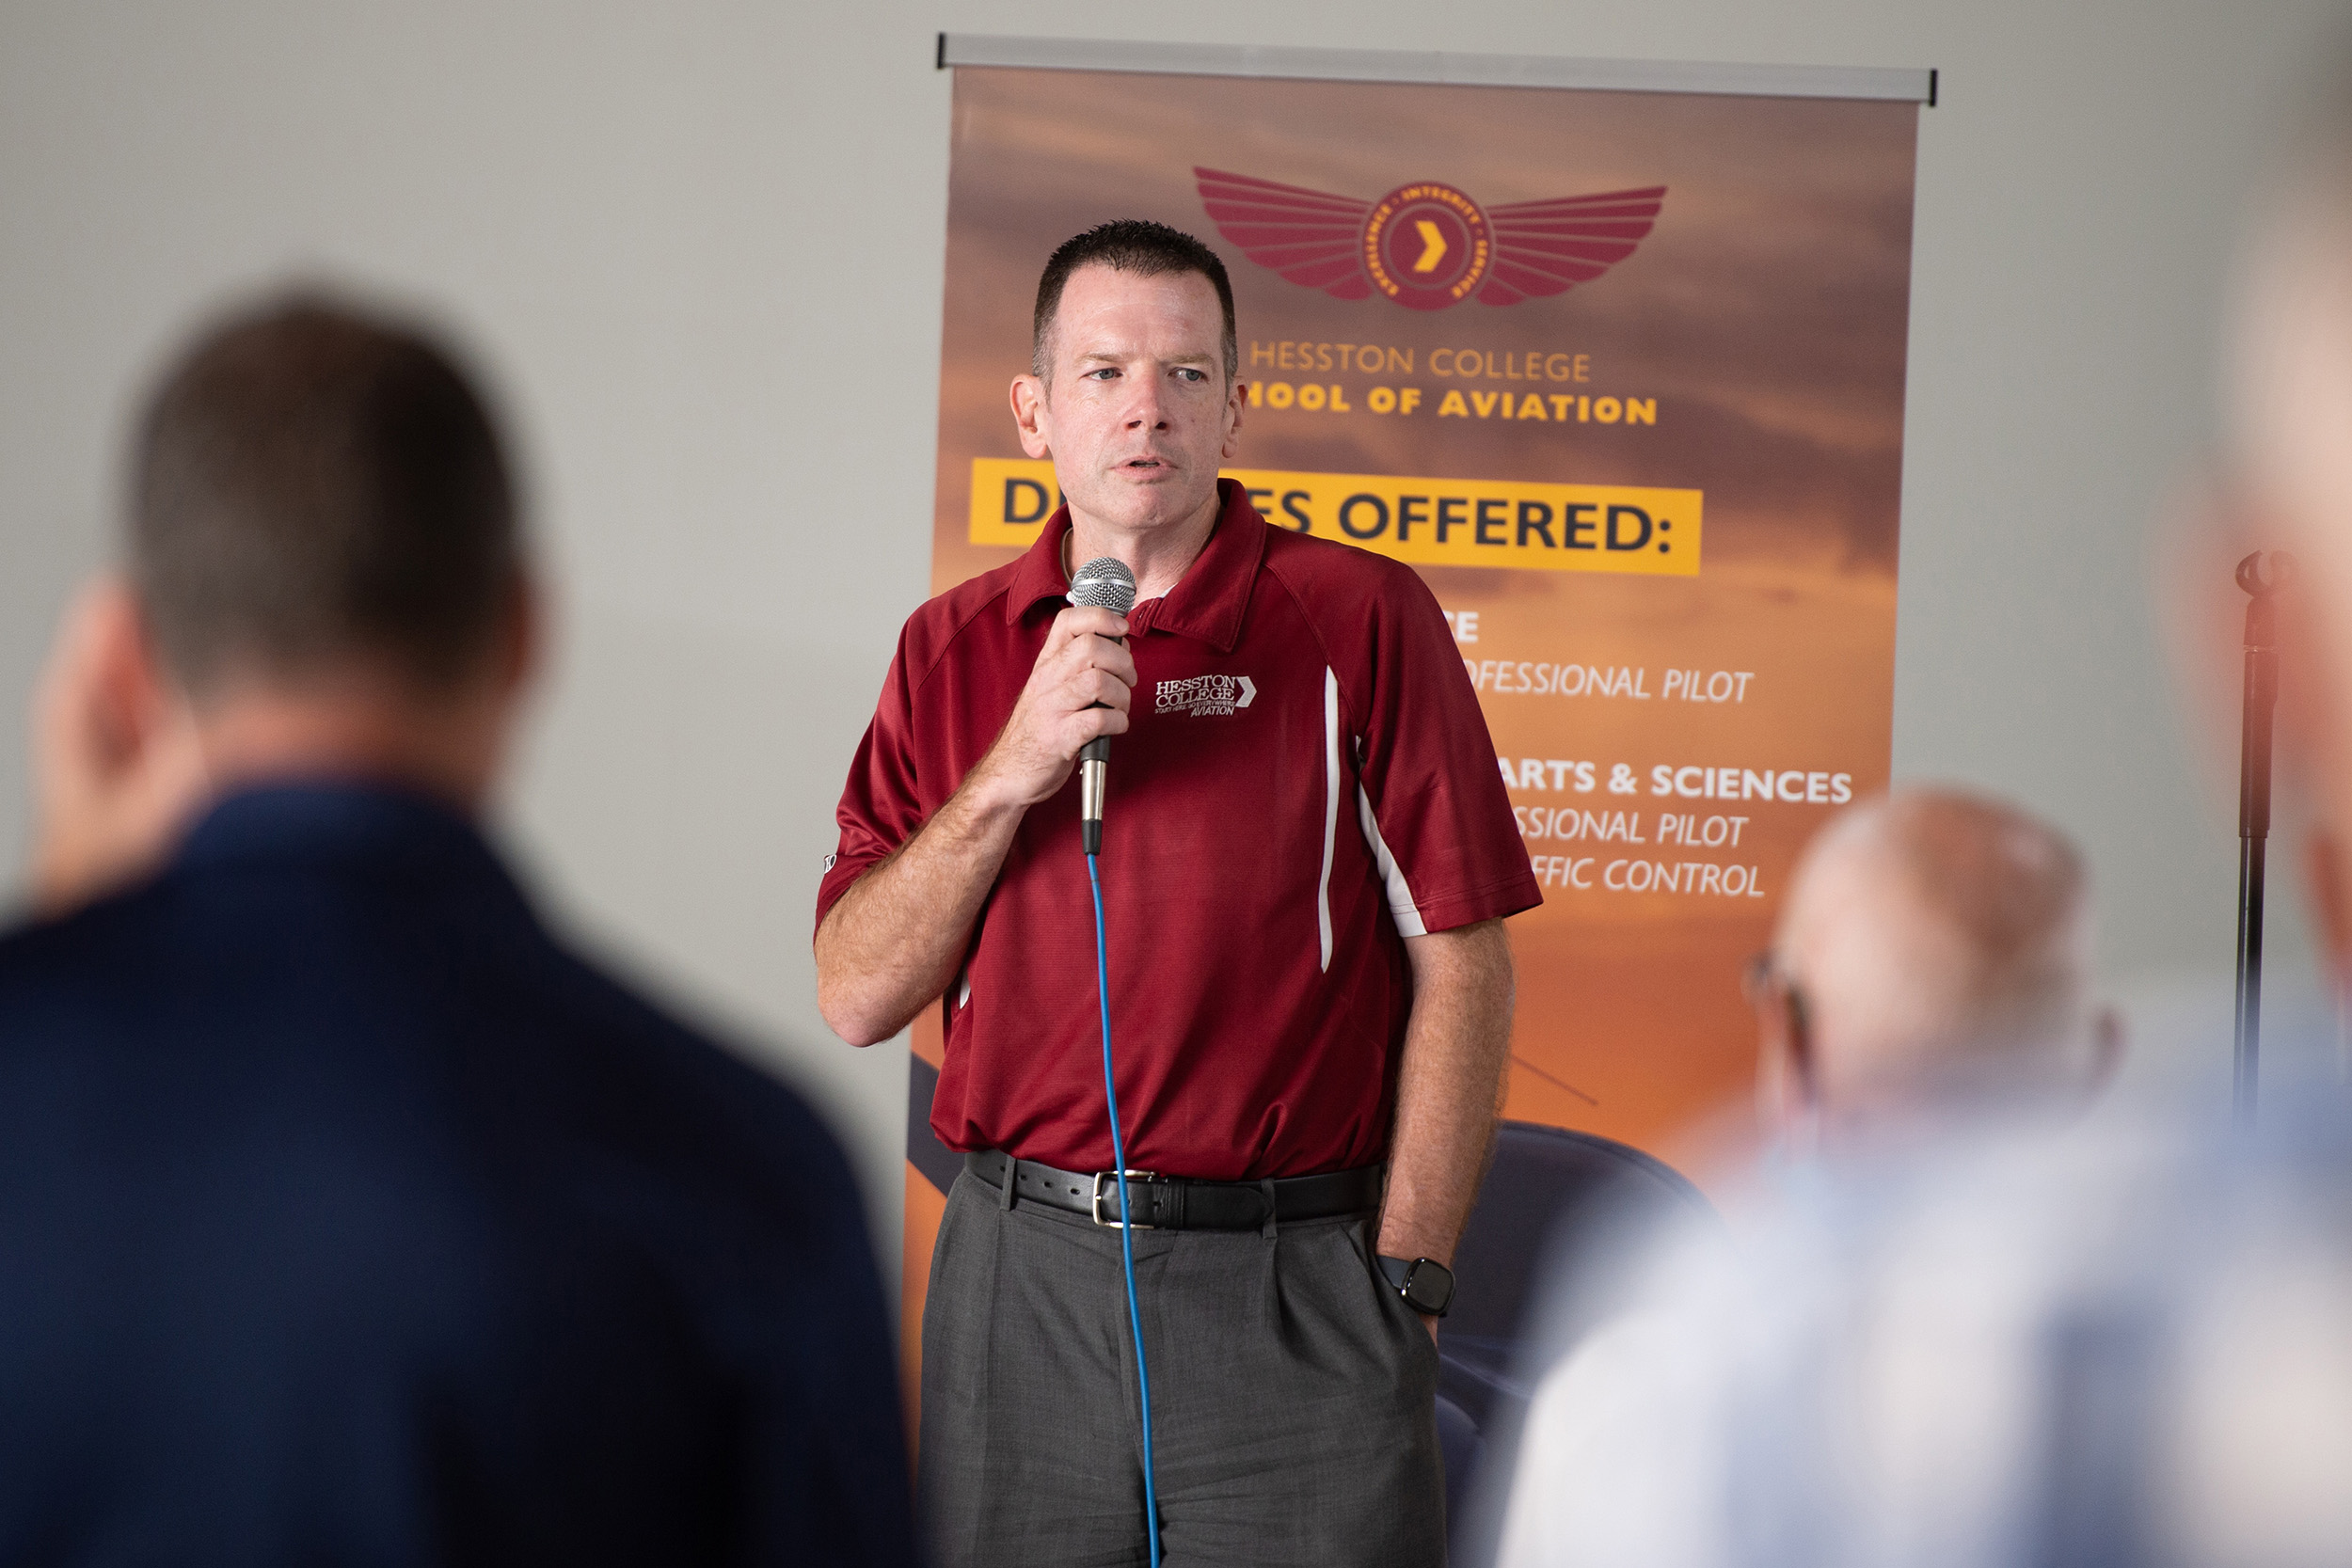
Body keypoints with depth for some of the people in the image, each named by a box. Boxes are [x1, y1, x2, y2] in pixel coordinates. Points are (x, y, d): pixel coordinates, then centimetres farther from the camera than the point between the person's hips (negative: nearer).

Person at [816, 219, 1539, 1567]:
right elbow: (857, 997, 2)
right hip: (1020, 1284, 3)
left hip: (1292, 1291, -3)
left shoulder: (1358, 619, -2)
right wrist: (1012, 771, -10)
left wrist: (1405, 1282, -7)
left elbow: (1461, 969, -3)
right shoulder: (956, 649, 9)